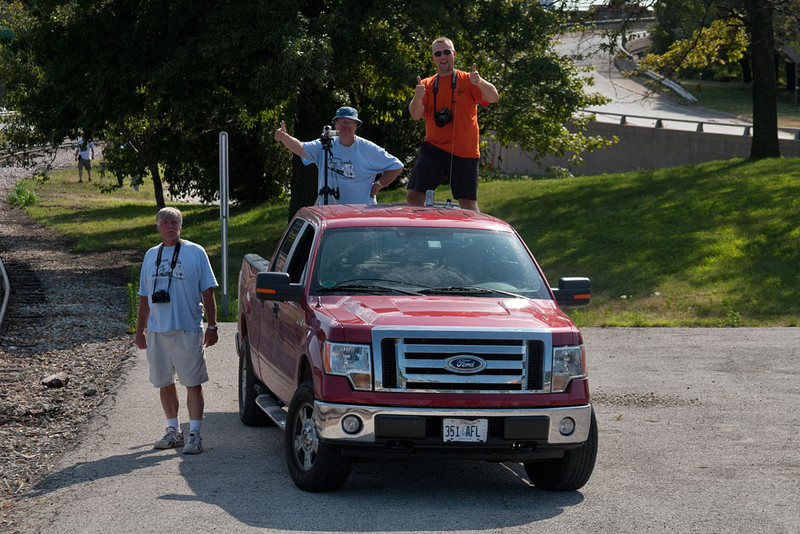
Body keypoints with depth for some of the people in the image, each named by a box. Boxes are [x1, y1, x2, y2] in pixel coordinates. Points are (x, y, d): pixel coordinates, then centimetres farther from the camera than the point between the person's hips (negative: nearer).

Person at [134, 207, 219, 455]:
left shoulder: (195, 252, 2)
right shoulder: (151, 255, 14)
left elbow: (208, 292, 1)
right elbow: (144, 296, 19)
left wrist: (212, 326, -5)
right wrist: (140, 330, 16)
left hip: (188, 329, -5)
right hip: (157, 330, 5)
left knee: (193, 383, -6)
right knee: (164, 383, 9)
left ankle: (194, 435, -6)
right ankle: (173, 431, 20)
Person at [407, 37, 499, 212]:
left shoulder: (467, 80, 3)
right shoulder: (427, 84, 10)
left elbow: (494, 98, -10)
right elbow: (416, 115, 0)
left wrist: (480, 83, -30)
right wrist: (417, 97, -21)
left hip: (464, 151, -2)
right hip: (433, 149, 2)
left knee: (468, 203, 1)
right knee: (413, 195, -8)